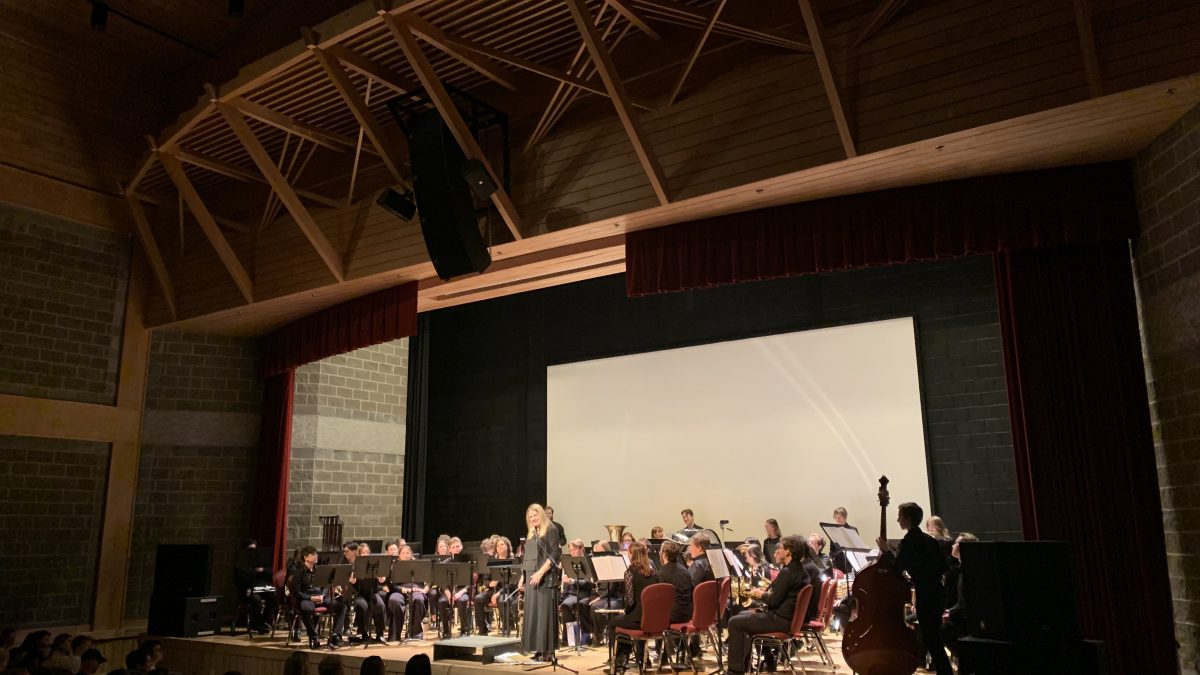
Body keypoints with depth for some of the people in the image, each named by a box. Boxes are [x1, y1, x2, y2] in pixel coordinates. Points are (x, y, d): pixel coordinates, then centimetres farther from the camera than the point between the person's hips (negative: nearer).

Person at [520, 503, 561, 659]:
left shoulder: (551, 531, -6)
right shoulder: (531, 534, 17)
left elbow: (555, 554, -14)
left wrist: (541, 572, -22)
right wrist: (524, 575, 13)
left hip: (545, 577, -8)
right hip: (531, 577, 8)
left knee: (545, 612, -6)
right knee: (532, 612, 7)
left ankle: (548, 649, 0)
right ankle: (537, 648, 14)